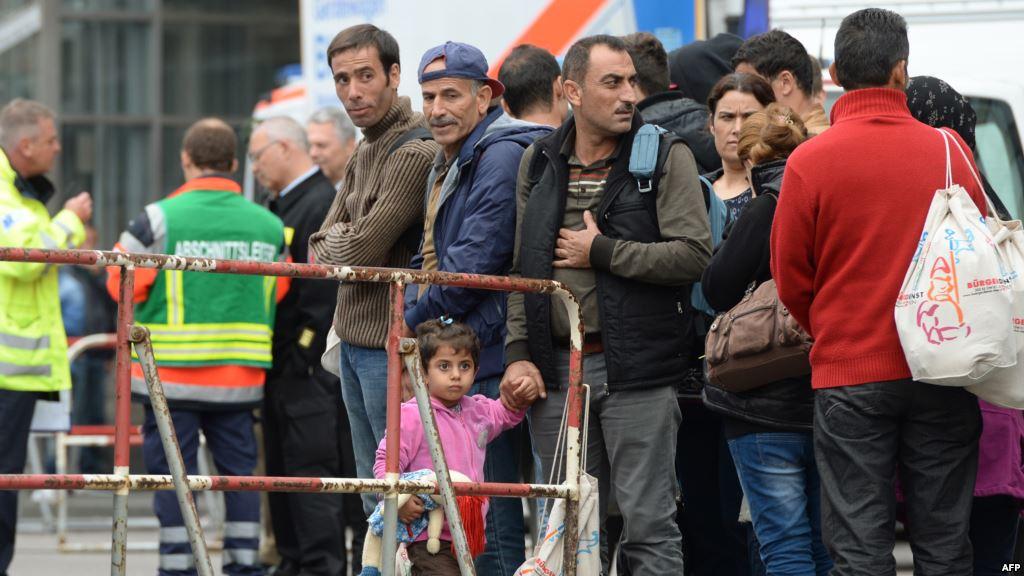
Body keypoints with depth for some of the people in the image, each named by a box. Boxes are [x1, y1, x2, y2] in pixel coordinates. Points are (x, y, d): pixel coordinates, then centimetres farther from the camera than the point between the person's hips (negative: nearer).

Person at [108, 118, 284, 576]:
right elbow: (279, 297, 11)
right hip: (241, 379, 3)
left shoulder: (160, 219, -10)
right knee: (239, 469, 11)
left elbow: (123, 285, -4)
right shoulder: (270, 226, 3)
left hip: (172, 374, -3)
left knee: (172, 472, 2)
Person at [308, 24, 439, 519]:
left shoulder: (416, 152, -17)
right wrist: (346, 242, -7)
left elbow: (362, 250, -19)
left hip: (390, 345, -9)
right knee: (373, 494, 13)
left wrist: (335, 243, 1)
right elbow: (321, 249, 14)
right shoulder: (366, 148, 15)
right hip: (353, 342, 10)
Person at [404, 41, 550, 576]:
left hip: (488, 360, -10)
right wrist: (413, 315, 9)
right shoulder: (446, 165, 20)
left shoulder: (503, 157, -12)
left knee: (494, 524, -10)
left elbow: (477, 262, -18)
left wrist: (415, 319, -7)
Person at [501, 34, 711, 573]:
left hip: (636, 368, -4)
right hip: (557, 370, 4)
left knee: (648, 527, -3)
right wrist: (519, 353, 5)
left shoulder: (667, 158, -2)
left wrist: (601, 252, -11)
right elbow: (523, 268, 15)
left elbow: (693, 255, -13)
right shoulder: (539, 164, 11)